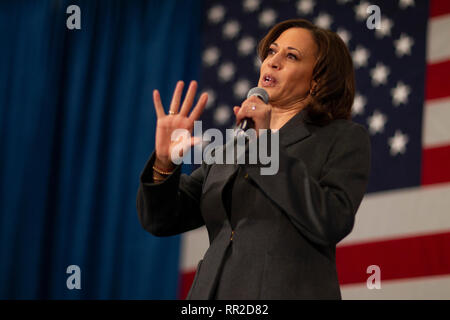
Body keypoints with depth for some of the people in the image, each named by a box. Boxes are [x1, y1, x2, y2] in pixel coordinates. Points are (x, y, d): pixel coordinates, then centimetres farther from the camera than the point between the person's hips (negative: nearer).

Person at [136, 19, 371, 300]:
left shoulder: (344, 138, 3)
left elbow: (331, 224, -13)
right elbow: (162, 220, 10)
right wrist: (164, 162, -9)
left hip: (288, 292, -5)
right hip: (212, 291, 5)